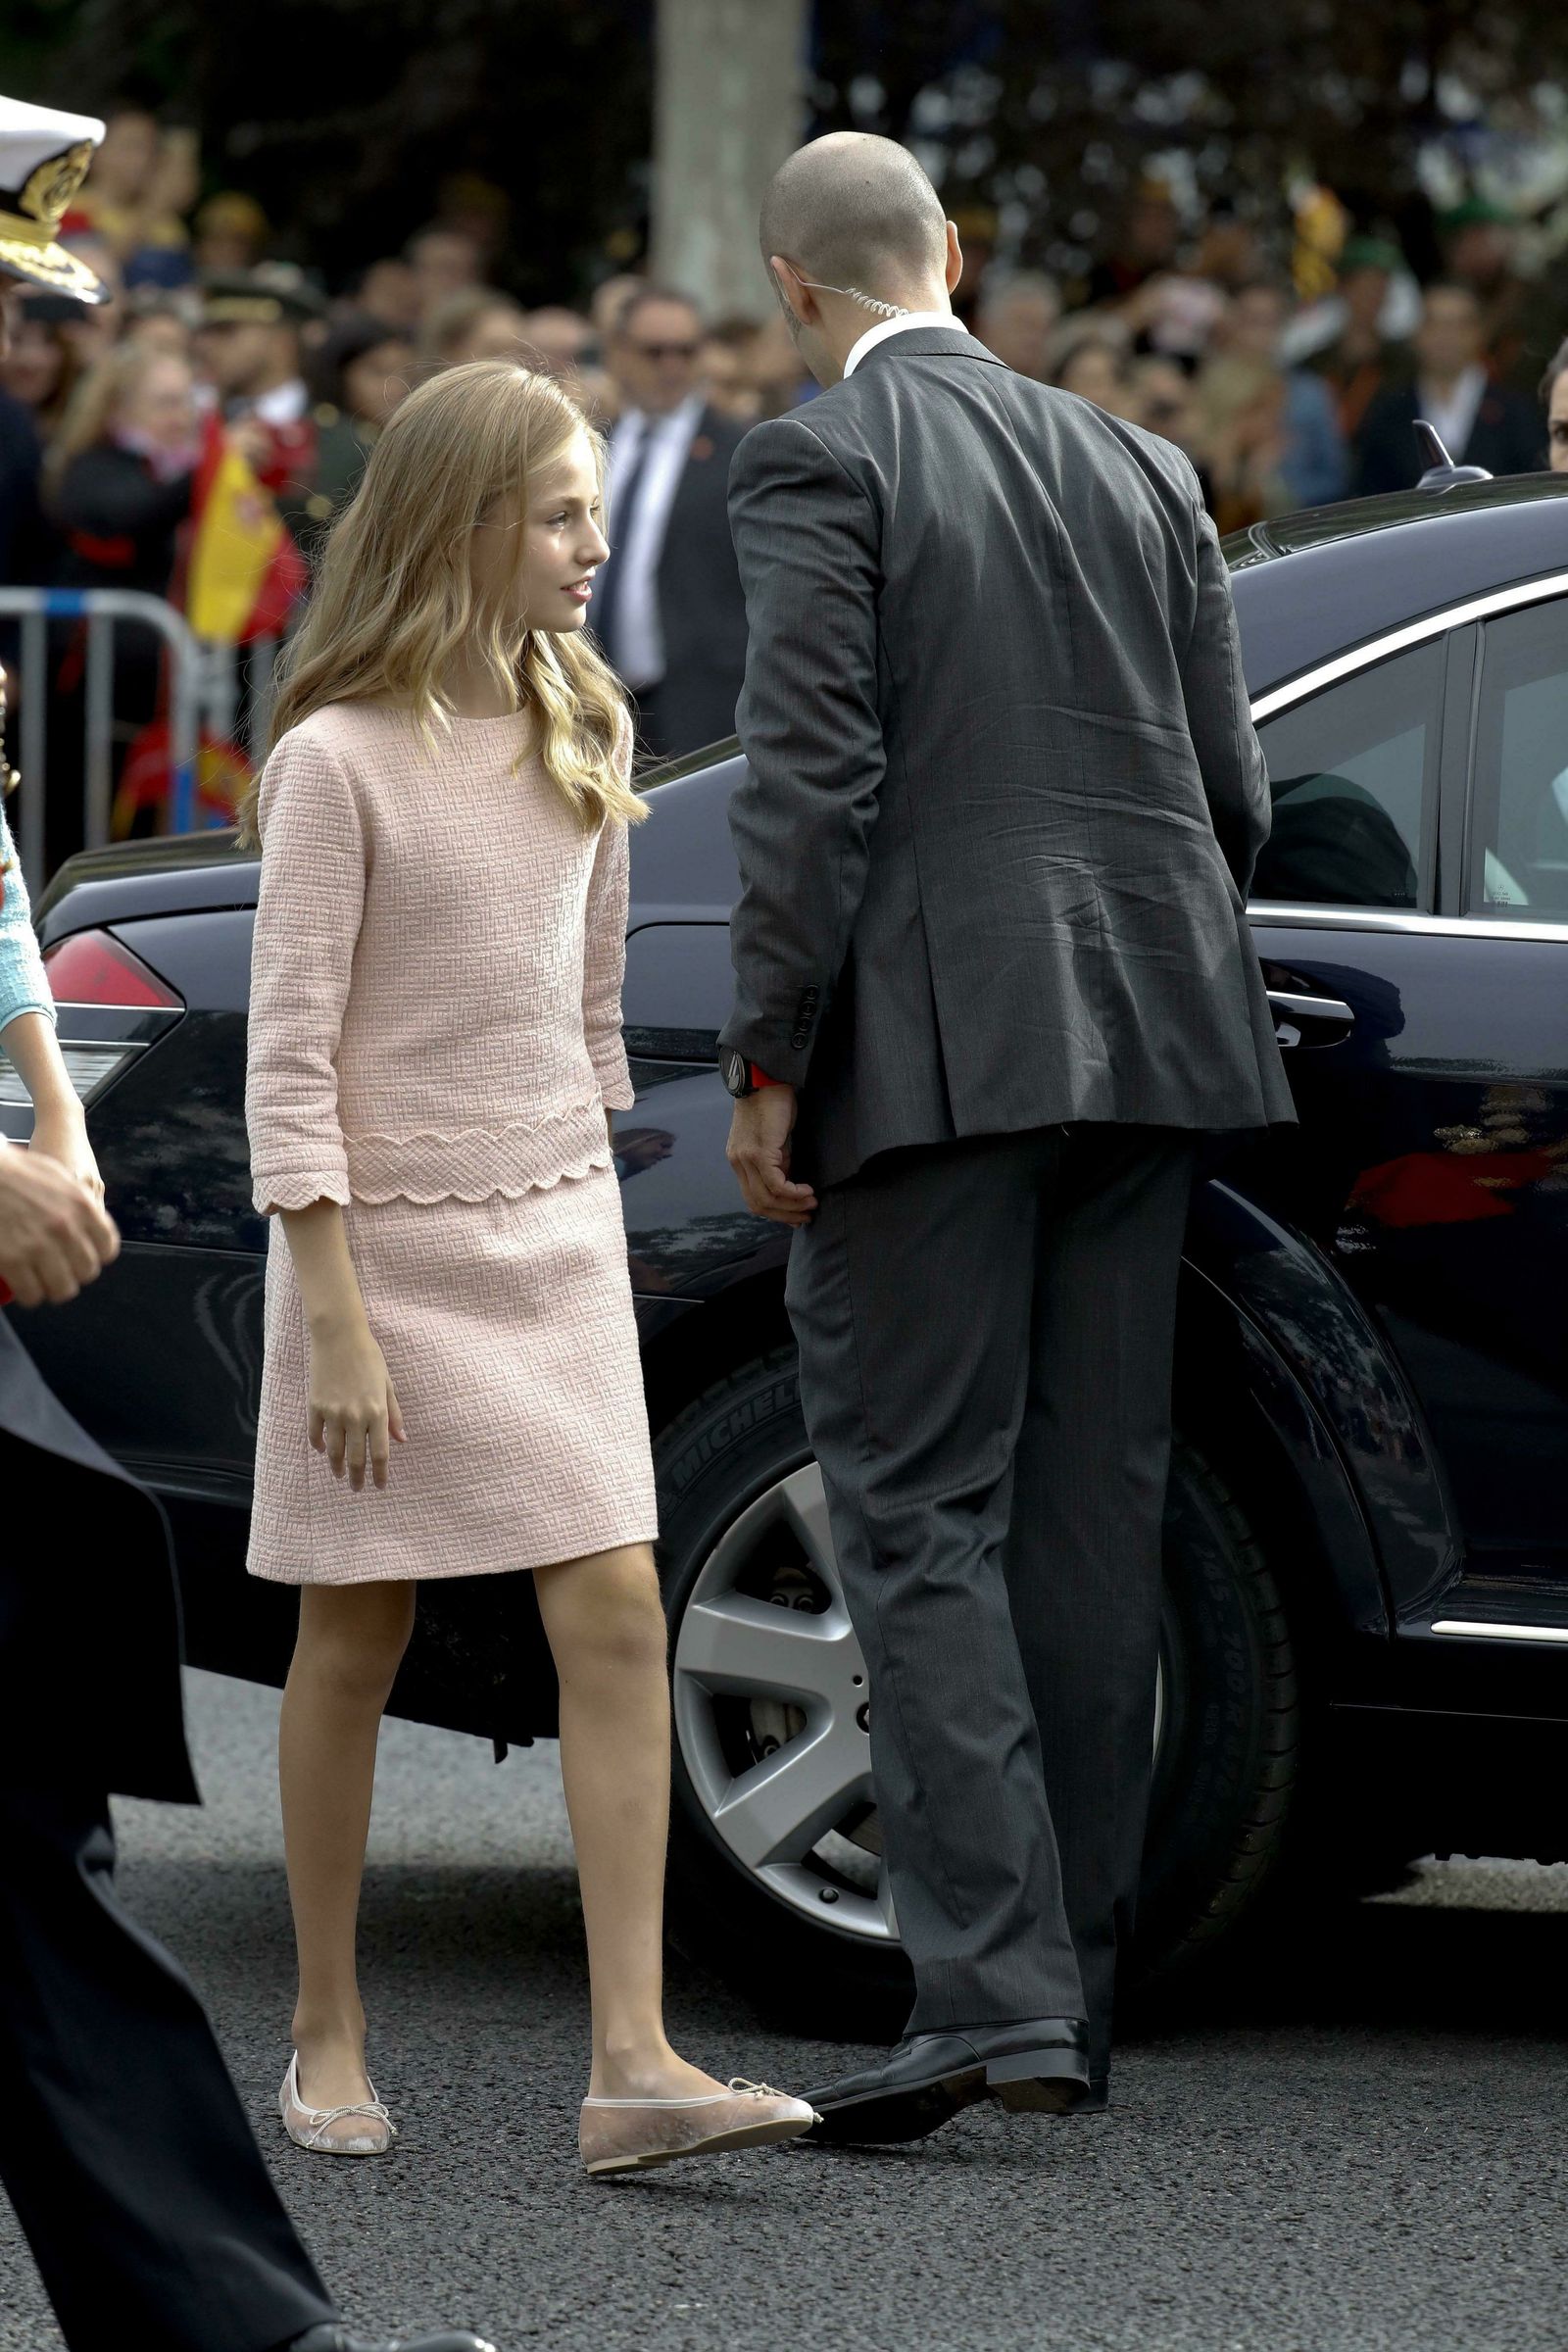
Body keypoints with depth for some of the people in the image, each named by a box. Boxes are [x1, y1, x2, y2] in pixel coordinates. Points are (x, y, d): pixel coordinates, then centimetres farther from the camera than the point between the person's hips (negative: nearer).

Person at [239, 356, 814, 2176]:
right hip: (386, 1236, -5)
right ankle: (327, 2038, 19)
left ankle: (632, 2064, -10)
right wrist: (336, 1317, -17)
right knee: (355, 1645, 6)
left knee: (618, 1620, -7)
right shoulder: (339, 760, -12)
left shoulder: (580, 735, 8)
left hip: (554, 1233, 5)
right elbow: (290, 1057, -13)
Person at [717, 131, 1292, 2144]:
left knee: (918, 1508, -6)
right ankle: (1071, 1999, 13)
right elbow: (1230, 785, 14)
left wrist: (768, 1063, -9)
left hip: (937, 1048, -6)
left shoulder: (818, 463, -5)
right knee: (1093, 1512, 9)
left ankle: (991, 1981, -17)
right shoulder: (1131, 463, 14)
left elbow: (812, 777, -13)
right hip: (1145, 1037, 6)